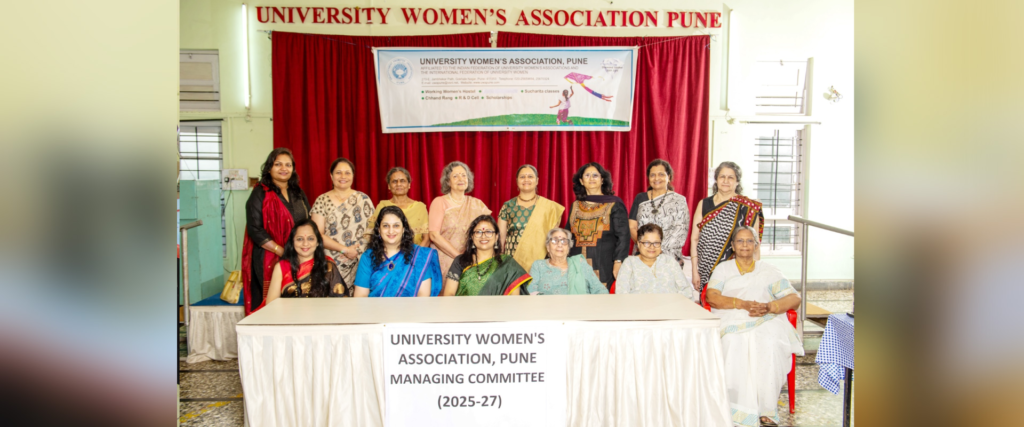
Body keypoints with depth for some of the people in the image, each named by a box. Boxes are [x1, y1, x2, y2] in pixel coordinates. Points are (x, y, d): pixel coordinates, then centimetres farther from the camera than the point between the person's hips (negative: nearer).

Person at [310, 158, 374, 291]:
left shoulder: (363, 199, 10)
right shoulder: (322, 201, 5)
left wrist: (357, 250, -7)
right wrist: (345, 250, -10)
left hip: (360, 263, 1)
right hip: (331, 264, -1)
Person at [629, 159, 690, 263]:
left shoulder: (679, 200, 4)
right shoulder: (640, 199, 13)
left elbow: (680, 232, -4)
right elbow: (632, 227, 7)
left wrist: (660, 249, -15)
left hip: (669, 258, -2)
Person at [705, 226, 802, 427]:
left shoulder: (768, 271, 23)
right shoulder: (723, 269, 22)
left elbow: (794, 299, 11)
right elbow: (712, 297, 3)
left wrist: (769, 307, -10)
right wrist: (743, 303, -13)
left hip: (766, 322, 1)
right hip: (732, 322, 0)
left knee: (771, 345, -34)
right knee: (734, 344, -35)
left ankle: (767, 411, -24)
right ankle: (741, 410, -27)